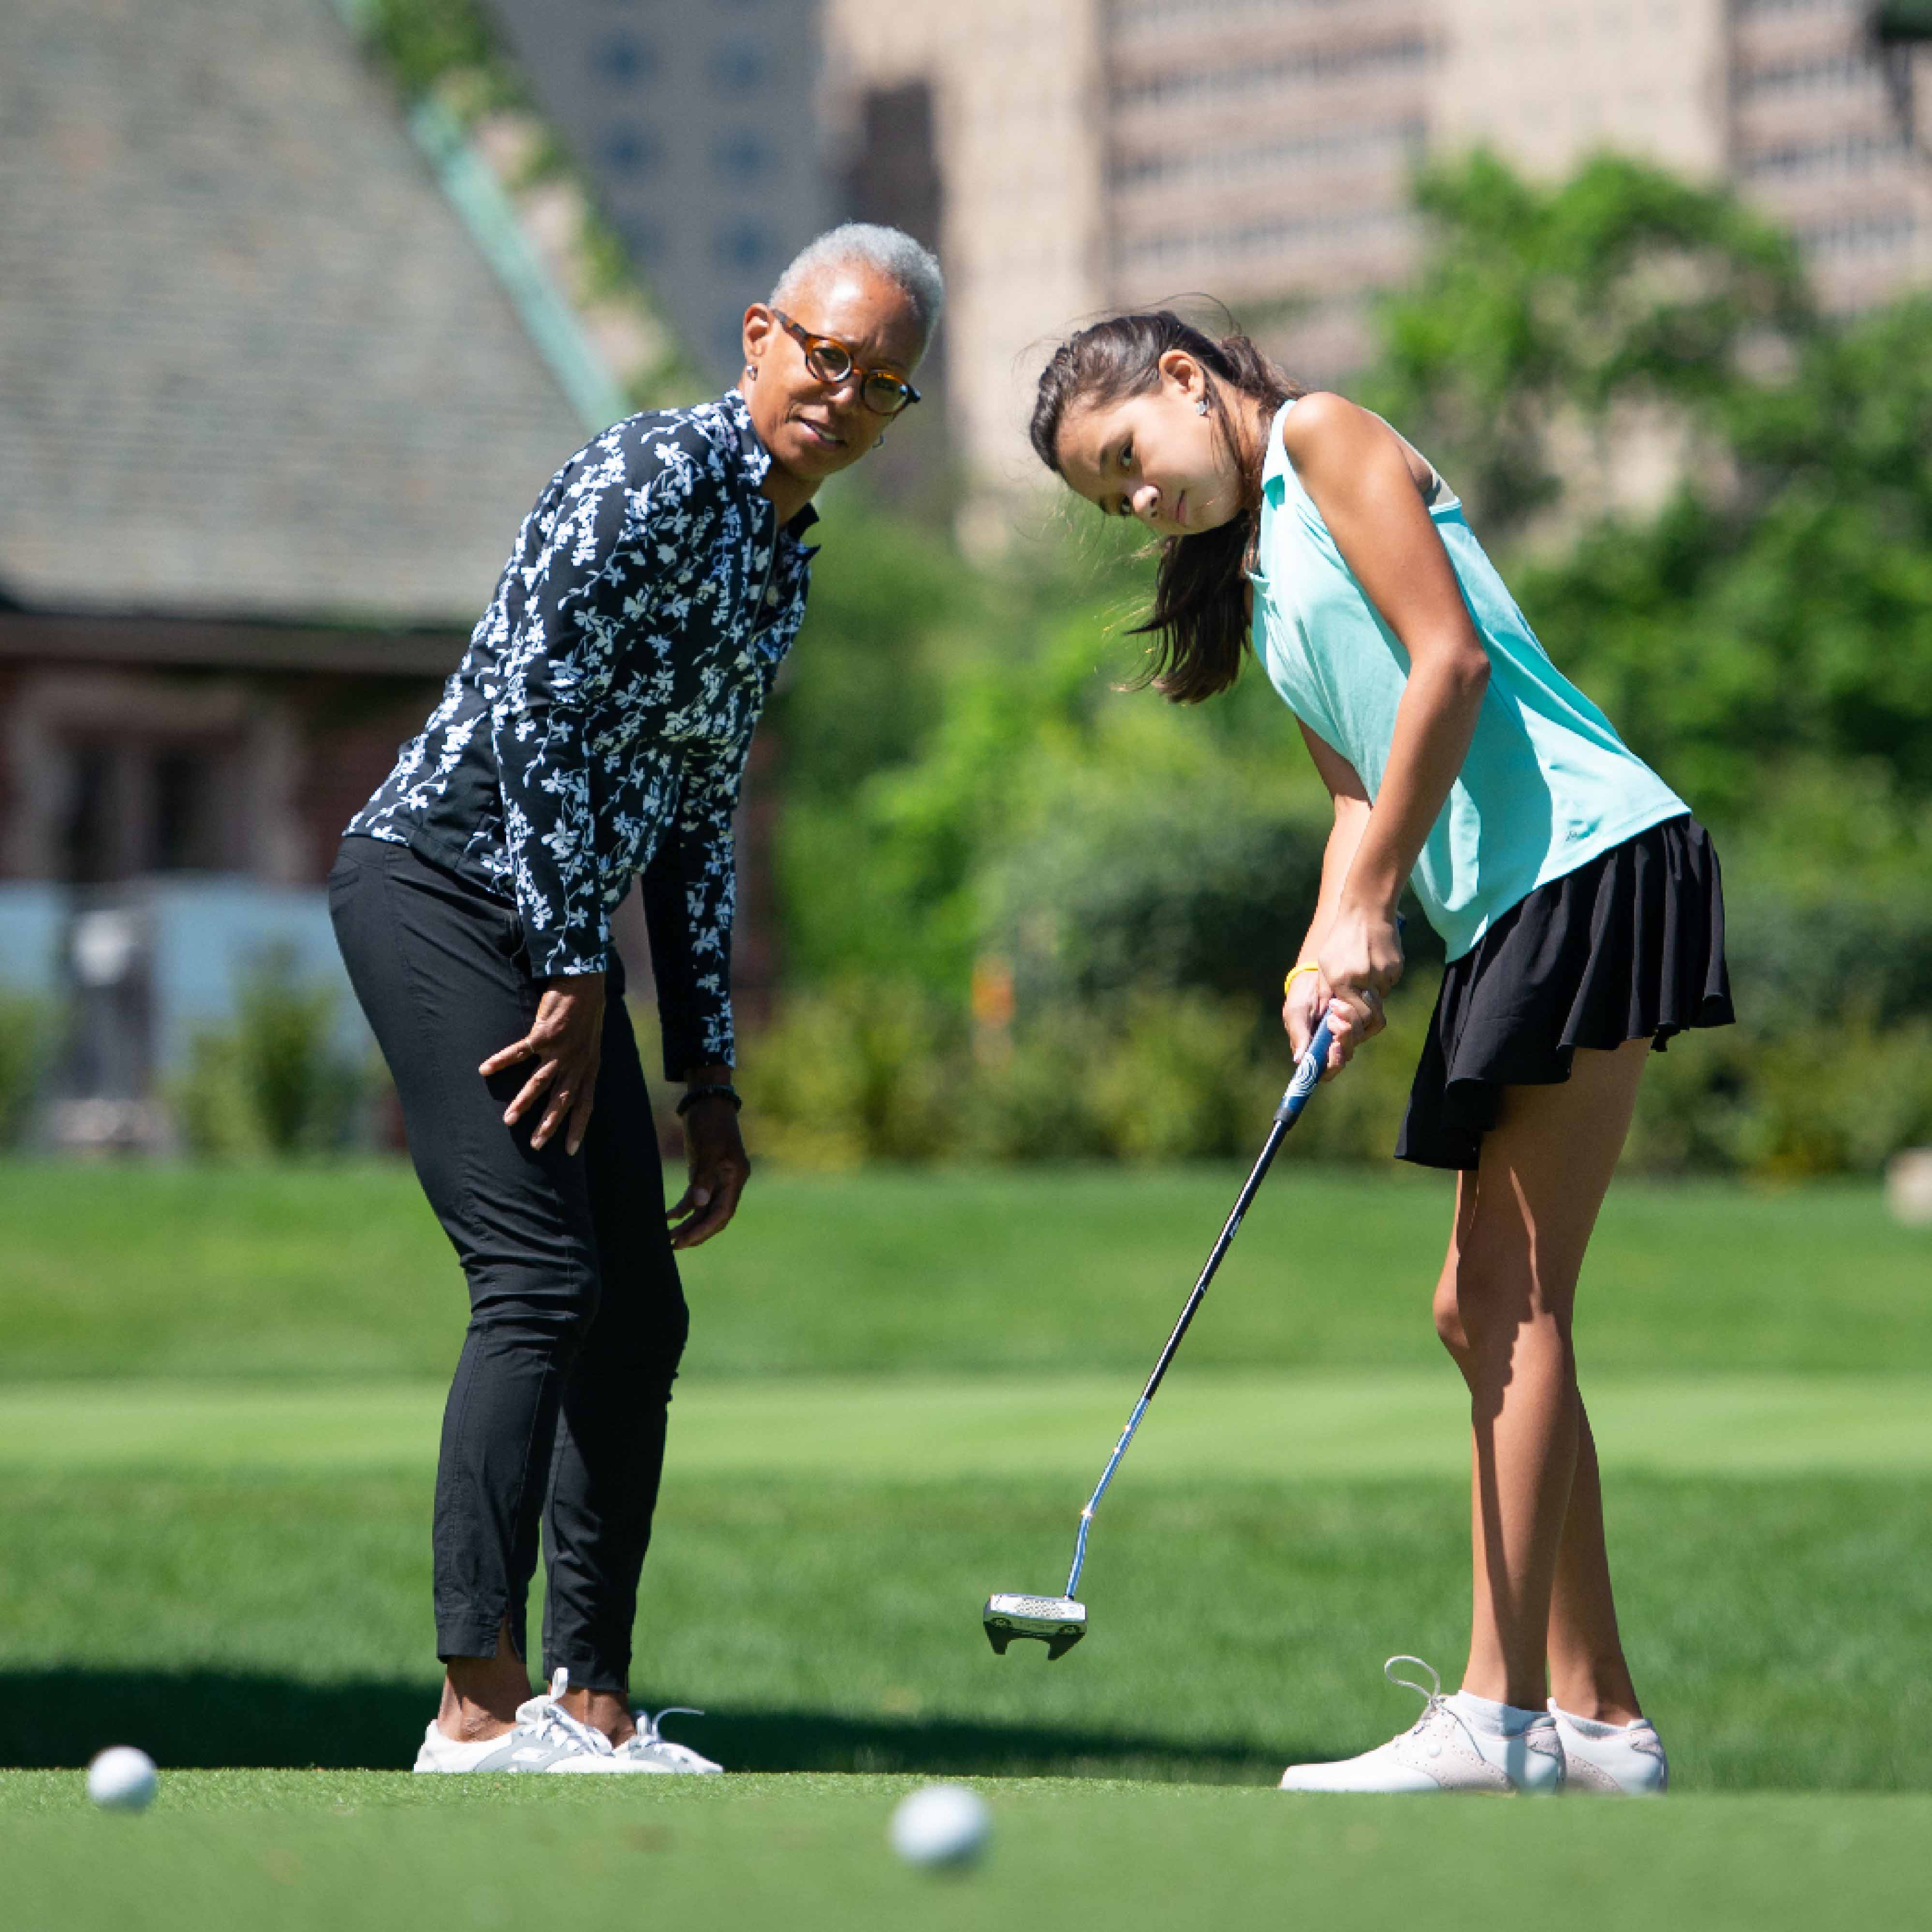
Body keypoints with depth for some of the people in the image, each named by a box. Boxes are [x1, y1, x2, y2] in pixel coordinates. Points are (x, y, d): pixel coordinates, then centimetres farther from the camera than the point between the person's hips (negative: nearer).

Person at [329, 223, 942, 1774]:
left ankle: (592, 1706, 11)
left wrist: (709, 1078, 18)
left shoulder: (784, 556, 18)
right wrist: (577, 977, -16)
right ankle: (482, 1707, -21)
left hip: (562, 929, 10)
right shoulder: (658, 475, -11)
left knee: (640, 1317, 7)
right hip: (441, 882, -9)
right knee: (542, 1283, -18)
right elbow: (531, 710, -18)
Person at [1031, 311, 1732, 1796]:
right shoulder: (1254, 585, 25)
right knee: (1480, 1309, 6)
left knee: (1515, 1299, -13)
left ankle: (1500, 1715, -16)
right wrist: (1330, 957, -2)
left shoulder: (1327, 441, 0)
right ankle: (1598, 1717, 8)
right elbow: (1361, 790, 17)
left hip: (1595, 857, -9)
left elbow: (1450, 660, -10)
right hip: (1502, 918, 9)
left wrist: (1364, 909, -11)